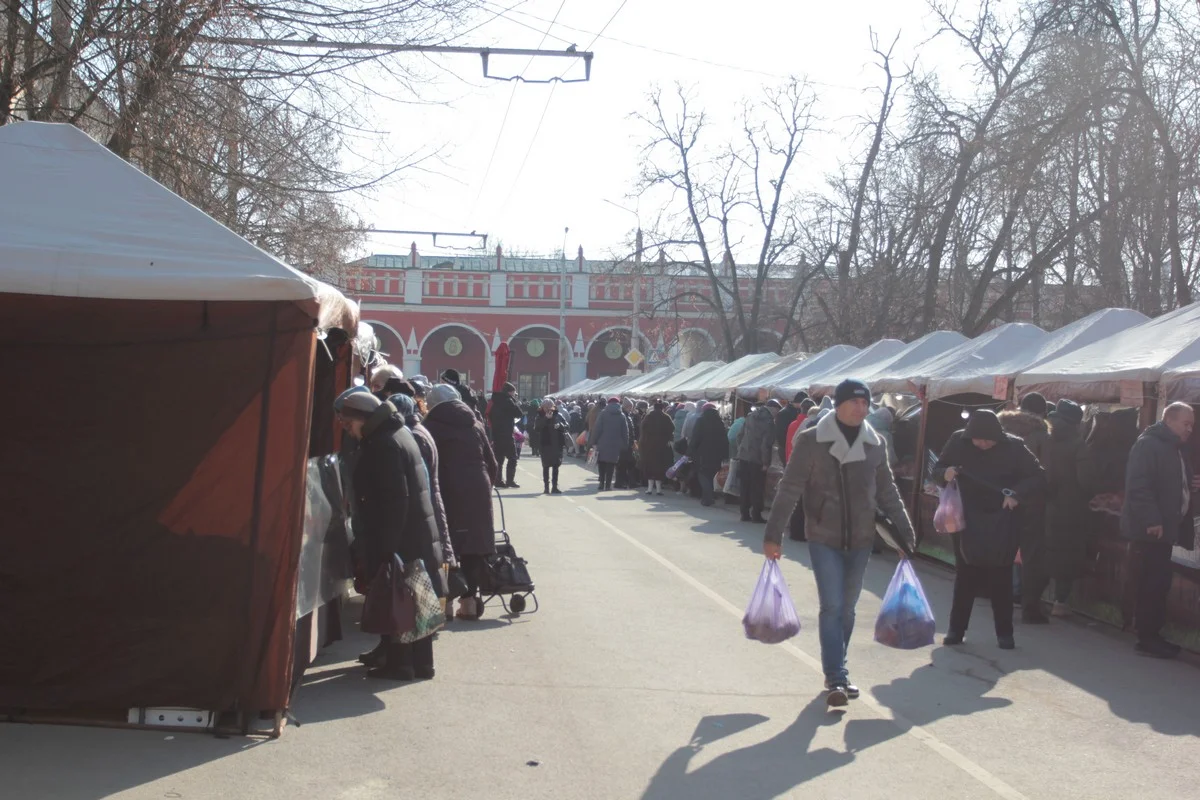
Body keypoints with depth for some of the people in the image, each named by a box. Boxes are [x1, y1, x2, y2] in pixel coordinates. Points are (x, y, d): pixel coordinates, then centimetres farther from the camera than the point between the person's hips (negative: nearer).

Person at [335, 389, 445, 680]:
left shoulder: (383, 444, -18)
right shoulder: (397, 433, 13)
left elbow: (395, 500, -22)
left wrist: (385, 547, -20)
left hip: (398, 538, -10)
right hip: (417, 536, 10)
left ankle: (400, 663, 6)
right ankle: (420, 662, 22)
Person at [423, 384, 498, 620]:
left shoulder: (431, 426, 1)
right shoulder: (474, 424, 12)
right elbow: (491, 463, 11)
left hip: (447, 491, -3)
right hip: (477, 491, 3)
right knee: (474, 544, 7)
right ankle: (470, 599, 7)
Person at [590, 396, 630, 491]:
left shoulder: (602, 414, -3)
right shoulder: (622, 416, 3)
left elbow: (597, 429, -8)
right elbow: (625, 432, 2)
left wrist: (593, 441, -4)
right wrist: (625, 444, 8)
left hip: (603, 443, -1)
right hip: (615, 444, 1)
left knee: (602, 464, 10)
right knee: (611, 464, 7)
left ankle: (602, 484, 5)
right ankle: (608, 485, 2)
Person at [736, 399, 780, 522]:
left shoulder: (751, 416, 11)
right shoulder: (769, 421, -12)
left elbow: (740, 436, 14)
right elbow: (767, 444, -17)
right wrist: (766, 462, -13)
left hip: (744, 457, 7)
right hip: (757, 460, -7)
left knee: (746, 488, 11)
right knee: (757, 489, 1)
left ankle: (745, 514, 15)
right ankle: (756, 515, 2)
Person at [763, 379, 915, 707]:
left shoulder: (874, 444, 4)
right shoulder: (811, 441, -9)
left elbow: (887, 493, 12)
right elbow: (789, 490, -8)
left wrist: (905, 534, 9)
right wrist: (773, 535, -11)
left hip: (860, 539, 4)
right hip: (824, 538, -4)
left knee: (847, 609, 11)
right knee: (832, 607, -10)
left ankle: (836, 674, 24)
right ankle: (837, 678, -6)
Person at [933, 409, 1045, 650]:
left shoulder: (1013, 446, -11)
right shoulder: (958, 441, -6)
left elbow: (1038, 476, -6)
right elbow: (937, 469, 4)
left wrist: (1017, 494, -22)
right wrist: (945, 473, -19)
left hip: (1002, 523, -1)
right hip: (967, 520, 1)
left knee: (1001, 578, 5)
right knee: (964, 576, 8)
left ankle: (1004, 632, 15)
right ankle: (956, 628, 17)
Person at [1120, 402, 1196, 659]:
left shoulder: (1174, 448, 18)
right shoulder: (1148, 444, -12)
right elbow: (1139, 485, -21)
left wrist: (1191, 484, 7)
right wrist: (1151, 520, -25)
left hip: (1165, 526, 9)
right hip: (1152, 528, -9)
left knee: (1156, 582, 12)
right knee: (1157, 581, -8)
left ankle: (1150, 634, 18)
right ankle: (1148, 637, -2)